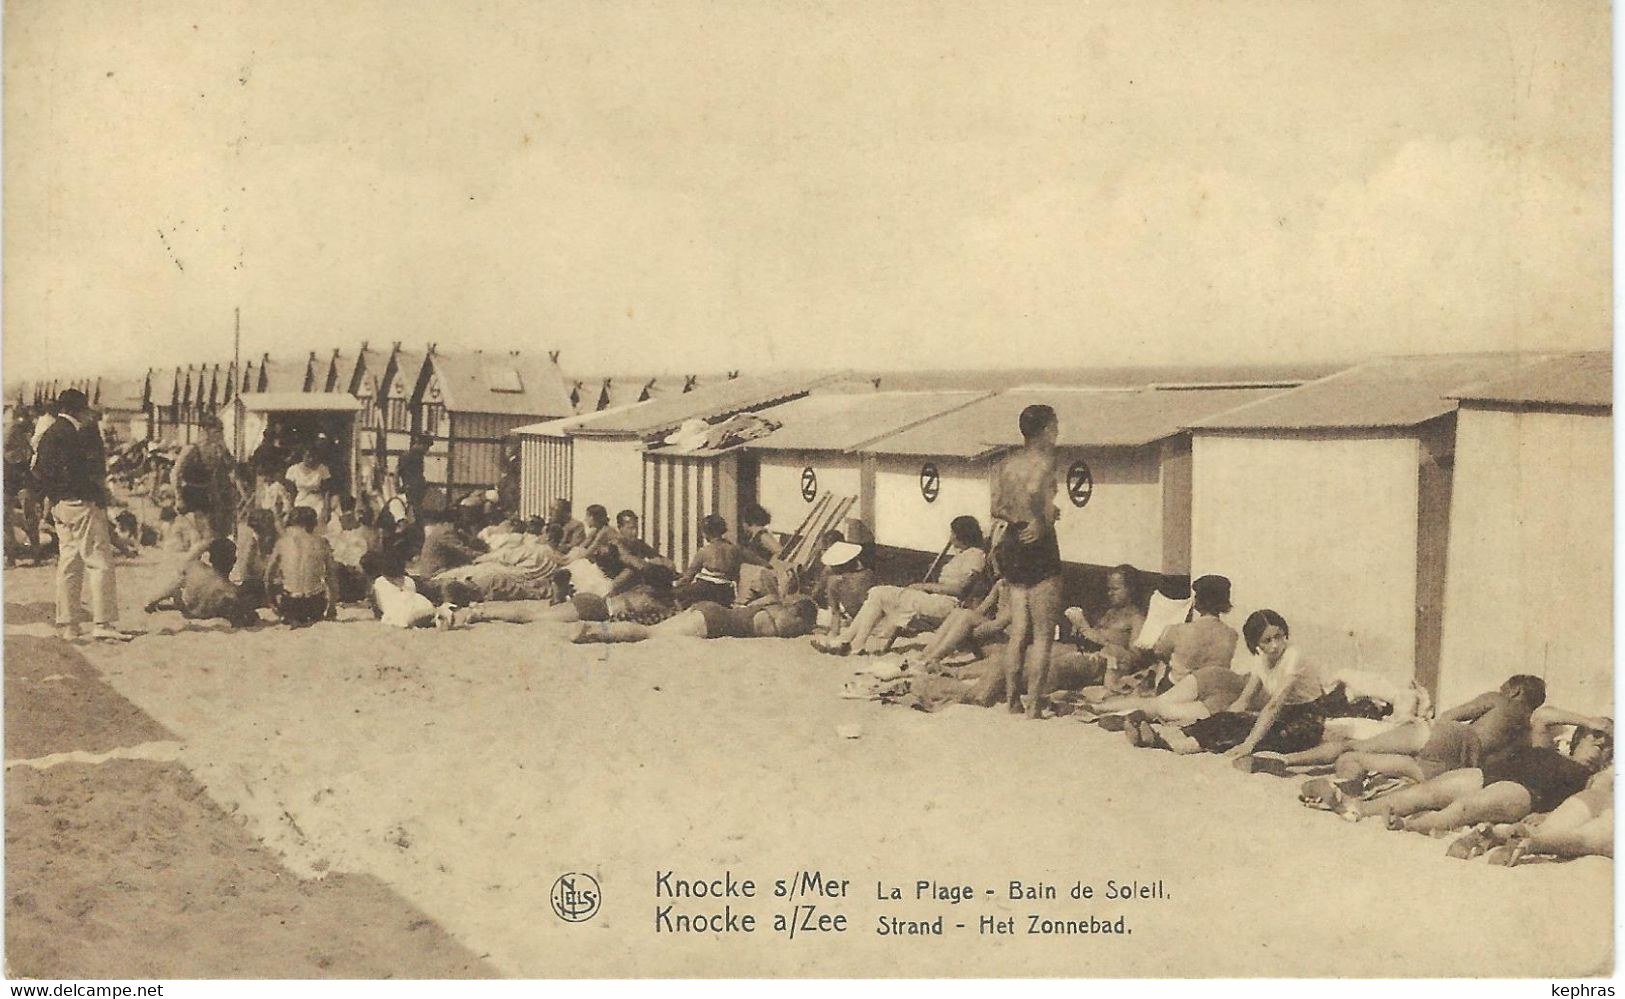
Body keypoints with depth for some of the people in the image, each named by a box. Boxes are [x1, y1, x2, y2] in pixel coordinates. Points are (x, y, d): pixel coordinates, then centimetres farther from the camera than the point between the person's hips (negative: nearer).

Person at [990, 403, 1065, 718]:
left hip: (1009, 545, 8)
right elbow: (1033, 492, -30)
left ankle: (1012, 701, 18)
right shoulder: (1043, 459, -11)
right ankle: (1034, 707, -1)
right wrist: (1042, 522, -17)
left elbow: (997, 508, 8)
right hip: (1036, 546, -7)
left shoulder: (1005, 462, 12)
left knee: (1019, 631, 14)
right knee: (1043, 635, -1)